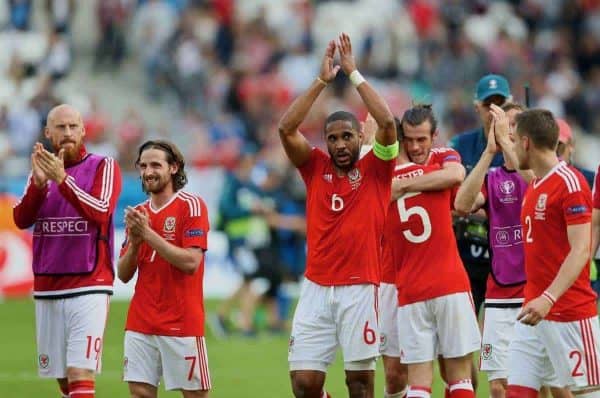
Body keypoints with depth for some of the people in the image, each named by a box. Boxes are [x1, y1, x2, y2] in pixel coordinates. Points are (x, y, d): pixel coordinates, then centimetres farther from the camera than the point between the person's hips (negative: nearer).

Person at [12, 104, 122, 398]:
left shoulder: (104, 167, 0)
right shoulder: (42, 168, 13)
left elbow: (101, 212, -17)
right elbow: (21, 219, -1)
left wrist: (62, 179, -27)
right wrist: (39, 183, -19)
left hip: (88, 288, -5)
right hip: (47, 291, 5)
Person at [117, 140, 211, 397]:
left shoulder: (191, 205, -5)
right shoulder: (138, 213, 13)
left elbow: (191, 262, -16)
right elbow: (124, 275, 12)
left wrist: (148, 233, -16)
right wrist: (134, 242, -7)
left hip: (182, 324, -5)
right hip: (140, 324, 5)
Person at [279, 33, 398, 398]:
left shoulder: (375, 170, 3)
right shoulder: (316, 168, 9)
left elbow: (387, 123, -12)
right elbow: (286, 128, -3)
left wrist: (354, 74, -7)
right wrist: (323, 81, -6)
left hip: (360, 288, -2)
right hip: (316, 288, 2)